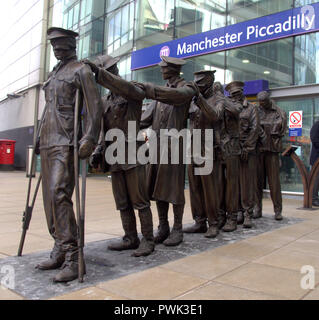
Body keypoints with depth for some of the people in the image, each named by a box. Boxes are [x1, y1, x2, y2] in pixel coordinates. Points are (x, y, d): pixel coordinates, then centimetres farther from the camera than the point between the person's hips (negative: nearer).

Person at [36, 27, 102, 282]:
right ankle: (60, 251, 13)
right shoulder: (53, 74, 25)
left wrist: (89, 139, -19)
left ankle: (72, 257, -16)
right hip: (48, 142, 8)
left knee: (59, 194, -19)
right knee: (51, 197, 5)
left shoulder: (80, 70, 2)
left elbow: (94, 106, -8)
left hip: (66, 142, -8)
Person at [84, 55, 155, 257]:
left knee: (140, 201, -3)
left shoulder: (134, 90, 1)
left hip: (132, 154, -7)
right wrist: (98, 150, 5)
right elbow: (103, 129, 19)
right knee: (122, 203, 10)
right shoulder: (105, 101, 19)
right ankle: (131, 238, 20)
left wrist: (99, 72, -26)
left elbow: (126, 88, -23)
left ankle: (148, 240, 7)